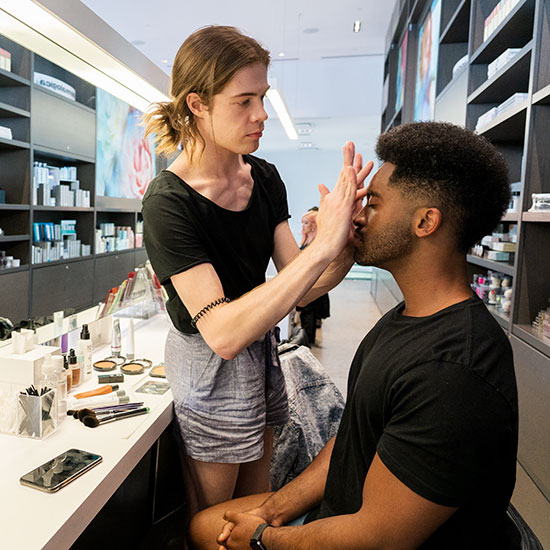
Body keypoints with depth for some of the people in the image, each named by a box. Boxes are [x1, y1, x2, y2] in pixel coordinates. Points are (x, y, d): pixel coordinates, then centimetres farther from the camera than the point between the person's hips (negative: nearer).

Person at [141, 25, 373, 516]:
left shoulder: (265, 178, -4)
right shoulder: (168, 203, -23)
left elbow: (300, 290, -6)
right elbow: (223, 334, -33)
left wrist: (348, 244, -27)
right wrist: (323, 245, -36)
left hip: (261, 353, 6)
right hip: (210, 370, -5)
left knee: (257, 506, 26)